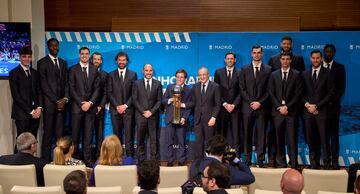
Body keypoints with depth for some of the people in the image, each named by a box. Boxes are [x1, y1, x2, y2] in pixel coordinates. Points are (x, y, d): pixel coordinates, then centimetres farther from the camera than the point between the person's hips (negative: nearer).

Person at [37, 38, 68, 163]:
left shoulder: (63, 63, 17)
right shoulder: (42, 62, 1)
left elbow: (66, 83, 13)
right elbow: (43, 85, -6)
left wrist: (65, 99, -2)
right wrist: (56, 101, -10)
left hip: (61, 102, 4)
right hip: (49, 103, -4)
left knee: (60, 133, 3)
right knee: (48, 133, -3)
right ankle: (46, 159, 3)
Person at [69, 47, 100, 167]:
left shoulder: (94, 70, 11)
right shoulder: (73, 69, 4)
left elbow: (96, 89, 6)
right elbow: (71, 89, -1)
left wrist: (90, 103, -7)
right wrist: (81, 103, -9)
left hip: (90, 106, 2)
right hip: (77, 106, -2)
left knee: (88, 135, 3)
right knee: (75, 134, 1)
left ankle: (87, 159, 7)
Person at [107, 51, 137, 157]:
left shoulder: (133, 74, 8)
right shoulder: (111, 75, 11)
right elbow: (109, 92, 5)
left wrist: (125, 105, -8)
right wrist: (117, 106, -6)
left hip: (128, 109, -1)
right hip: (115, 109, 1)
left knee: (129, 135, -4)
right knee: (117, 135, 3)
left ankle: (130, 156, -2)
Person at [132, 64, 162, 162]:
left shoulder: (158, 84, 8)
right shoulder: (137, 83, 6)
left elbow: (159, 100, 5)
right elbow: (135, 100, 2)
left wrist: (151, 111, -7)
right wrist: (143, 112, -7)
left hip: (153, 115, 0)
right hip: (140, 115, 0)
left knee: (154, 139, 2)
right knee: (140, 139, 4)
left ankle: (153, 160, 7)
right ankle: (141, 160, 11)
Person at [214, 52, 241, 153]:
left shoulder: (239, 73, 6)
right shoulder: (218, 72, 7)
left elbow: (241, 92, 3)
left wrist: (234, 105, -8)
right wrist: (225, 104, -5)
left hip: (235, 107, 0)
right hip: (222, 107, 0)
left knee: (235, 131, -1)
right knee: (221, 131, 0)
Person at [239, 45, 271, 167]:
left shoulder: (268, 70, 6)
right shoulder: (244, 70, 9)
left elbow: (269, 90, 2)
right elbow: (242, 89, 4)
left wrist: (260, 102, -9)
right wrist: (251, 102, -6)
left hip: (262, 107, -1)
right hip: (247, 106, 1)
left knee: (261, 133, 1)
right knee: (247, 133, 3)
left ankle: (260, 160, 6)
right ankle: (247, 159, 10)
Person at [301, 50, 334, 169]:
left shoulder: (327, 73, 3)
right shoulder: (305, 74, 12)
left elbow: (330, 93, -2)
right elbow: (301, 93, 12)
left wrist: (316, 106, -8)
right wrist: (307, 104, -5)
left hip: (322, 111, -3)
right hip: (308, 111, 3)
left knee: (324, 139, -3)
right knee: (311, 139, 4)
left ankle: (326, 163, 7)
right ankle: (314, 163, 12)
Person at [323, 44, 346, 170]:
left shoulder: (339, 68, 7)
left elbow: (342, 88, 3)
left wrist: (332, 101, -8)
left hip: (333, 106, 0)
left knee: (334, 134, 1)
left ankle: (334, 161, 3)